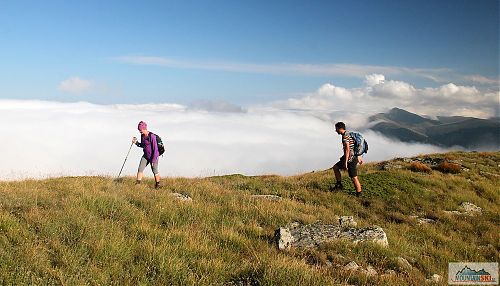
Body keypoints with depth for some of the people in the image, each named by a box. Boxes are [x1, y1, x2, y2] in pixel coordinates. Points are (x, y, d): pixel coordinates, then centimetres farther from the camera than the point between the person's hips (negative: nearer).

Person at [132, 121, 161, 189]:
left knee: (155, 171, 6)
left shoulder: (152, 136, -22)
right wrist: (136, 142, -2)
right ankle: (137, 183, 3)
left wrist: (153, 160, -21)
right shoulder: (142, 136, 2)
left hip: (153, 156, -7)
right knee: (140, 169, -1)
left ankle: (157, 185, 23)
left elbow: (155, 148, -21)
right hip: (146, 156, 7)